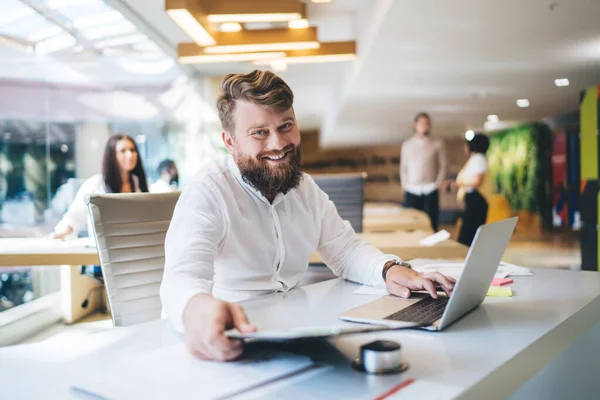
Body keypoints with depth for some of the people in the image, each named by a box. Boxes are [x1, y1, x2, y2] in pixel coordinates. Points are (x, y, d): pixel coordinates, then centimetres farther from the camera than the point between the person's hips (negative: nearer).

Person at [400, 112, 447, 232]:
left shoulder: (437, 144, 5)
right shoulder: (407, 145, 11)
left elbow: (443, 165, 5)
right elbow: (403, 166, 13)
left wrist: (438, 183, -4)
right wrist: (404, 185, 5)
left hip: (430, 190, -1)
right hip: (411, 190, 1)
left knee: (431, 224, -3)